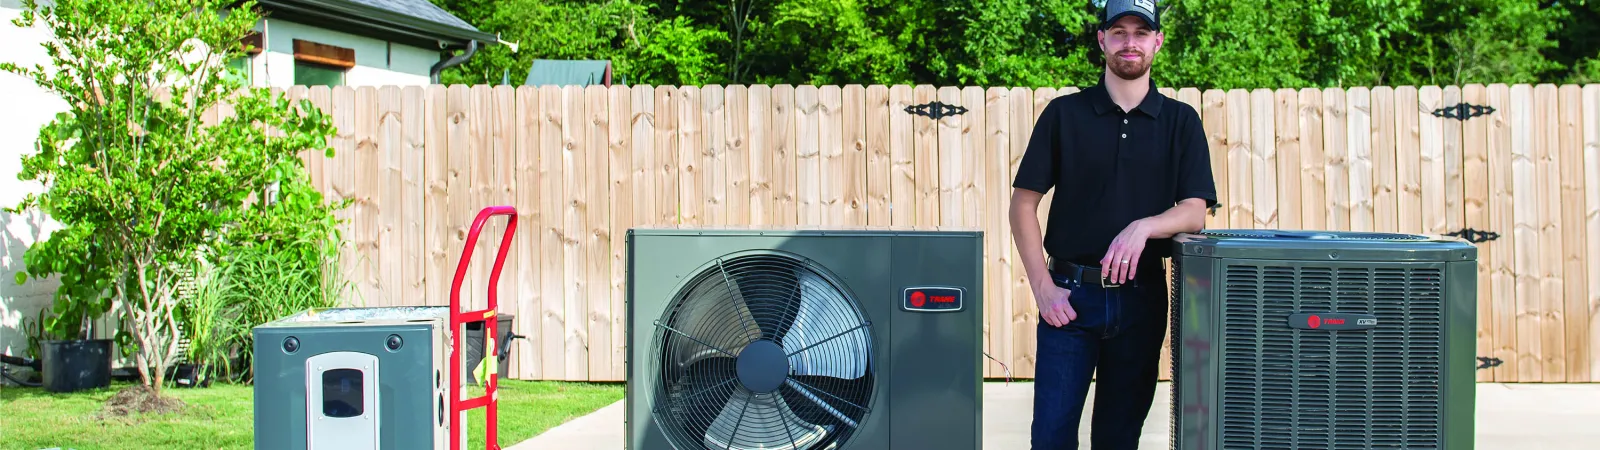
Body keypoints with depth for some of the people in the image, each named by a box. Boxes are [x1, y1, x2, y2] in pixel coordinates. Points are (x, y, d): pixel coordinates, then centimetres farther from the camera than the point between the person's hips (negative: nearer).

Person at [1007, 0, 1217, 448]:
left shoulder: (1181, 121, 7)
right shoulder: (1064, 113, 3)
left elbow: (1195, 211, 0)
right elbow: (1023, 204, 2)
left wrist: (1143, 227, -21)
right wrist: (1043, 288, -7)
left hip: (1141, 296, 1)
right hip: (1070, 293, -1)